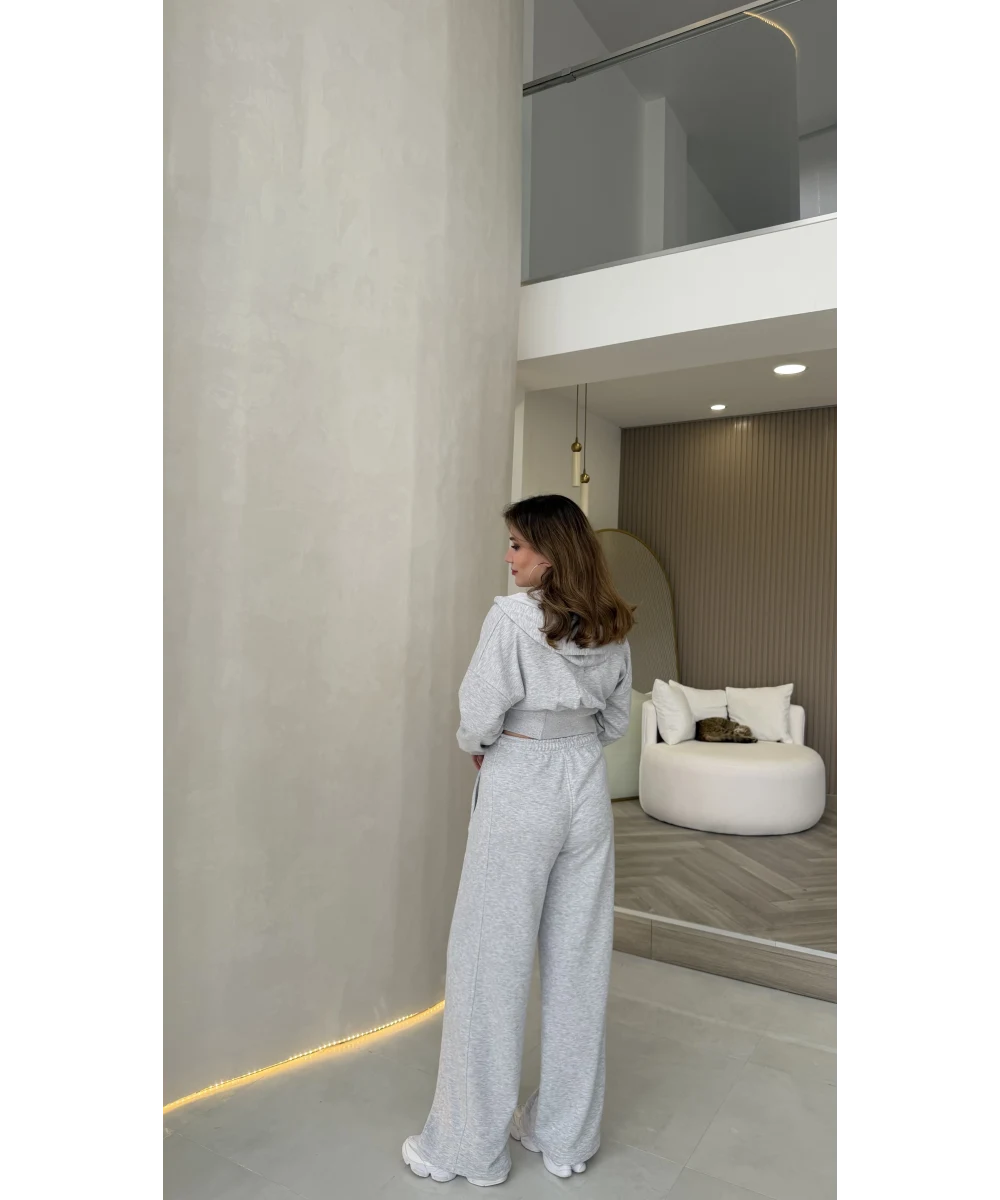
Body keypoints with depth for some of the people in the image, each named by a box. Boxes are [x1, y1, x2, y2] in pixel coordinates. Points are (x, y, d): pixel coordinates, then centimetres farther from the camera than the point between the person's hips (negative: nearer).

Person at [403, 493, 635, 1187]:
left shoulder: (513, 617, -16)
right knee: (580, 961, 15)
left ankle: (470, 1147, 24)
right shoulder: (613, 627, 3)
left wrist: (477, 747, 5)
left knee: (492, 963, 8)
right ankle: (567, 1136, 32)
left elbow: (481, 716, -15)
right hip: (587, 789, 6)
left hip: (519, 791, -6)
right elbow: (616, 722, 11)